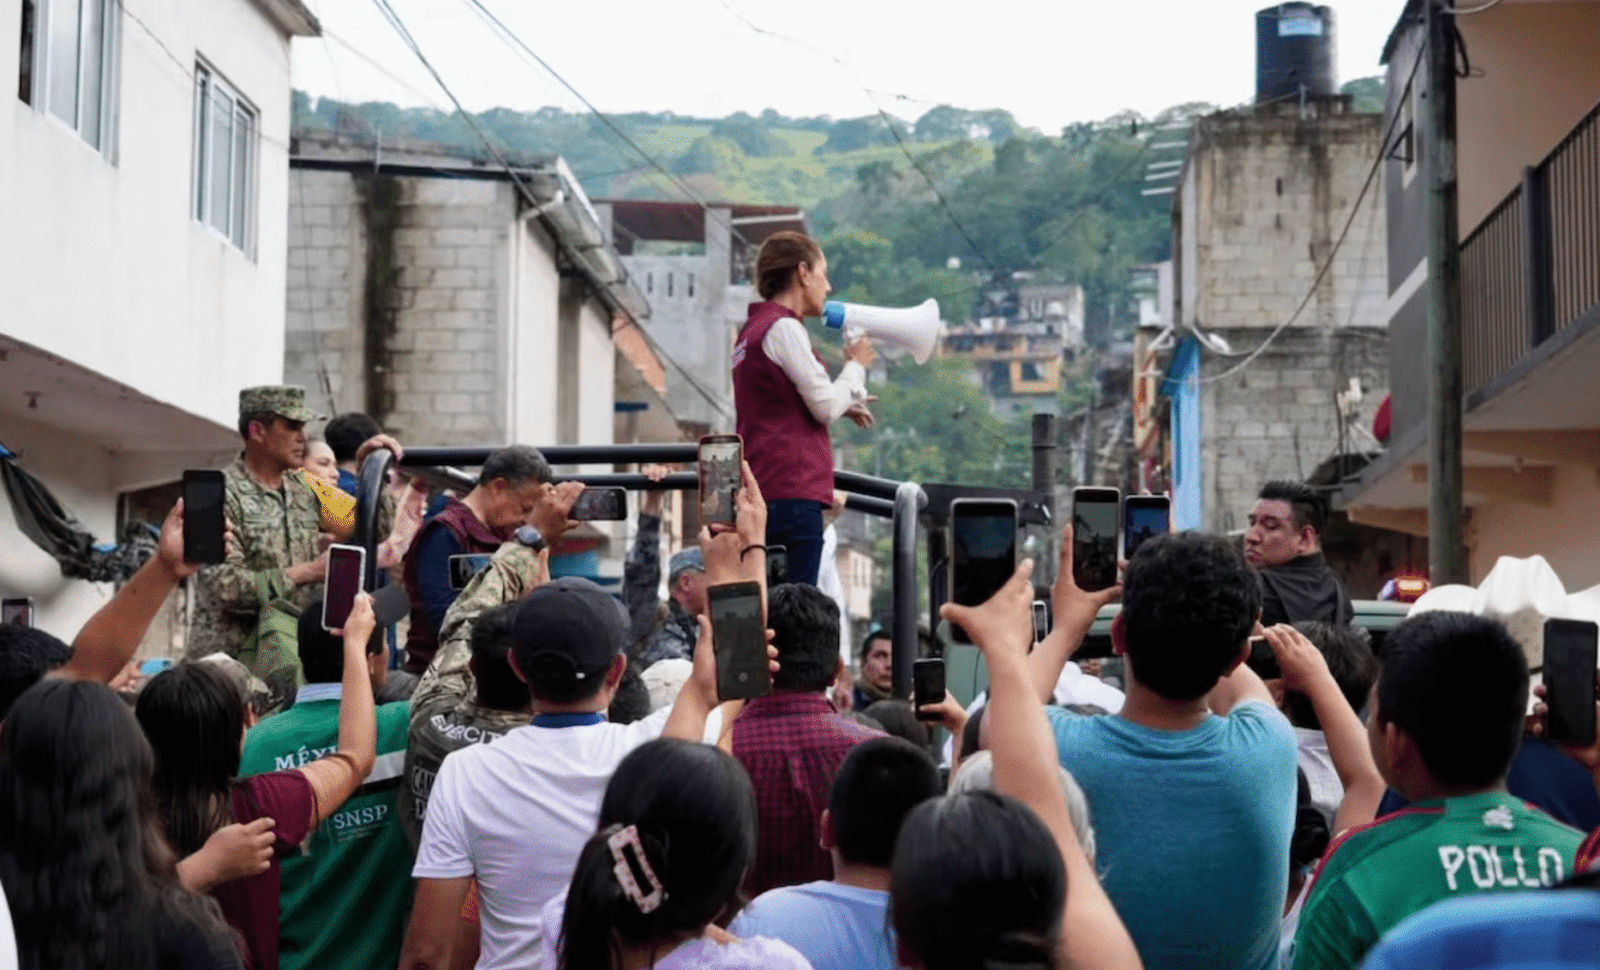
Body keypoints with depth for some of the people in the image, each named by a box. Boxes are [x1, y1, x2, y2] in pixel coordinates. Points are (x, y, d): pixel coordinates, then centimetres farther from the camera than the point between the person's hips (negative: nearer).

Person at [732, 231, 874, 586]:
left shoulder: (752, 331, 19)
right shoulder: (784, 328, -9)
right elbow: (826, 406, -10)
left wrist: (844, 404, 19)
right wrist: (856, 367, 7)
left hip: (764, 491, 9)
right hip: (793, 490, -9)